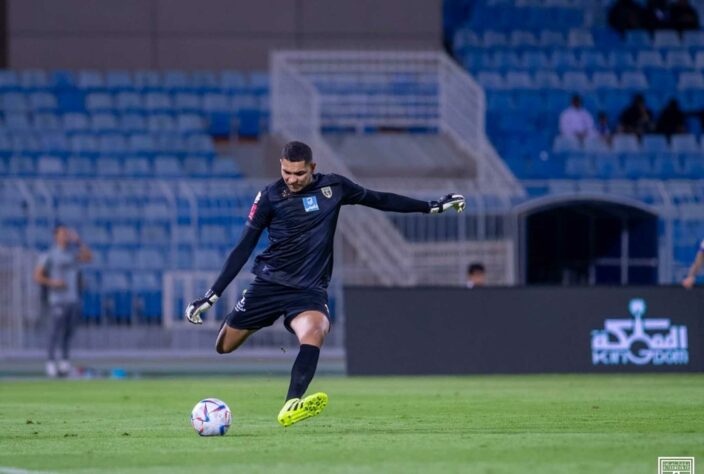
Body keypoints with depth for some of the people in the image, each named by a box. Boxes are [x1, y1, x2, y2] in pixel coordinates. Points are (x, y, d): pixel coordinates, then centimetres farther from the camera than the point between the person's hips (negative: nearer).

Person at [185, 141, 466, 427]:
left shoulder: (333, 188, 1)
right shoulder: (270, 197, -4)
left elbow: (379, 200, 16)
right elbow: (244, 247, 0)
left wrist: (432, 207, 17)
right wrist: (211, 296, -4)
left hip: (310, 289, -1)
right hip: (269, 283, 1)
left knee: (314, 332, -33)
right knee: (224, 347, 2)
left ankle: (291, 407, -46)